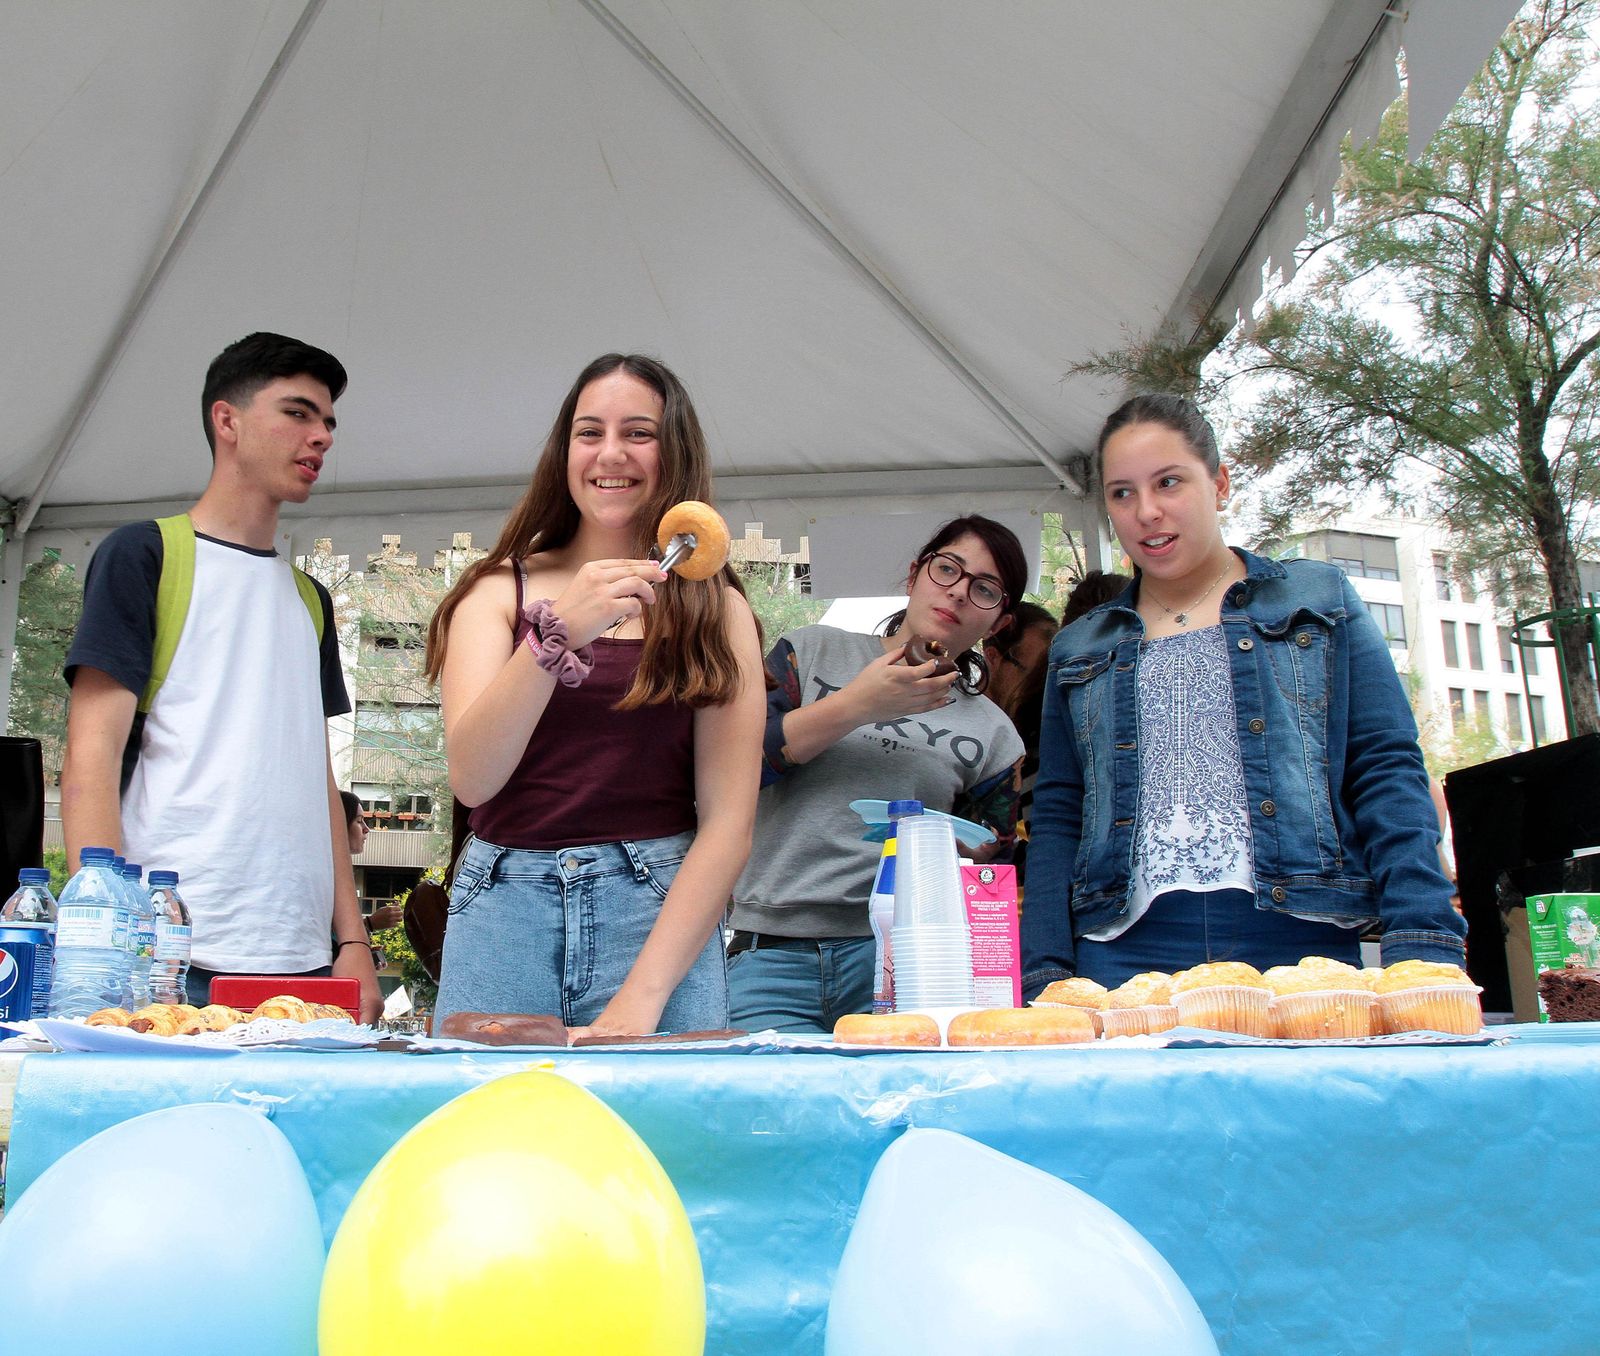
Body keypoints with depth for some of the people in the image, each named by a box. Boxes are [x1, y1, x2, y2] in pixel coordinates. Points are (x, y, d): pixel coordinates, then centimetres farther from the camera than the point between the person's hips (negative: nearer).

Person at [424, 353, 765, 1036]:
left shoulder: (716, 609, 4)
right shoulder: (501, 589, 7)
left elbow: (727, 820, -4)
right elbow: (471, 778, -8)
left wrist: (642, 994, -14)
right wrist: (557, 633, -23)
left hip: (663, 913, 0)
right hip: (506, 905, 1)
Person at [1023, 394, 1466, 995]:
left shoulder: (1321, 599, 11)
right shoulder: (1078, 651, 15)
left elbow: (1388, 776, 3)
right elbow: (1056, 822, 12)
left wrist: (1422, 949, -9)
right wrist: (1045, 979, 1)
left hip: (1299, 944, -1)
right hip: (1125, 956, 1)